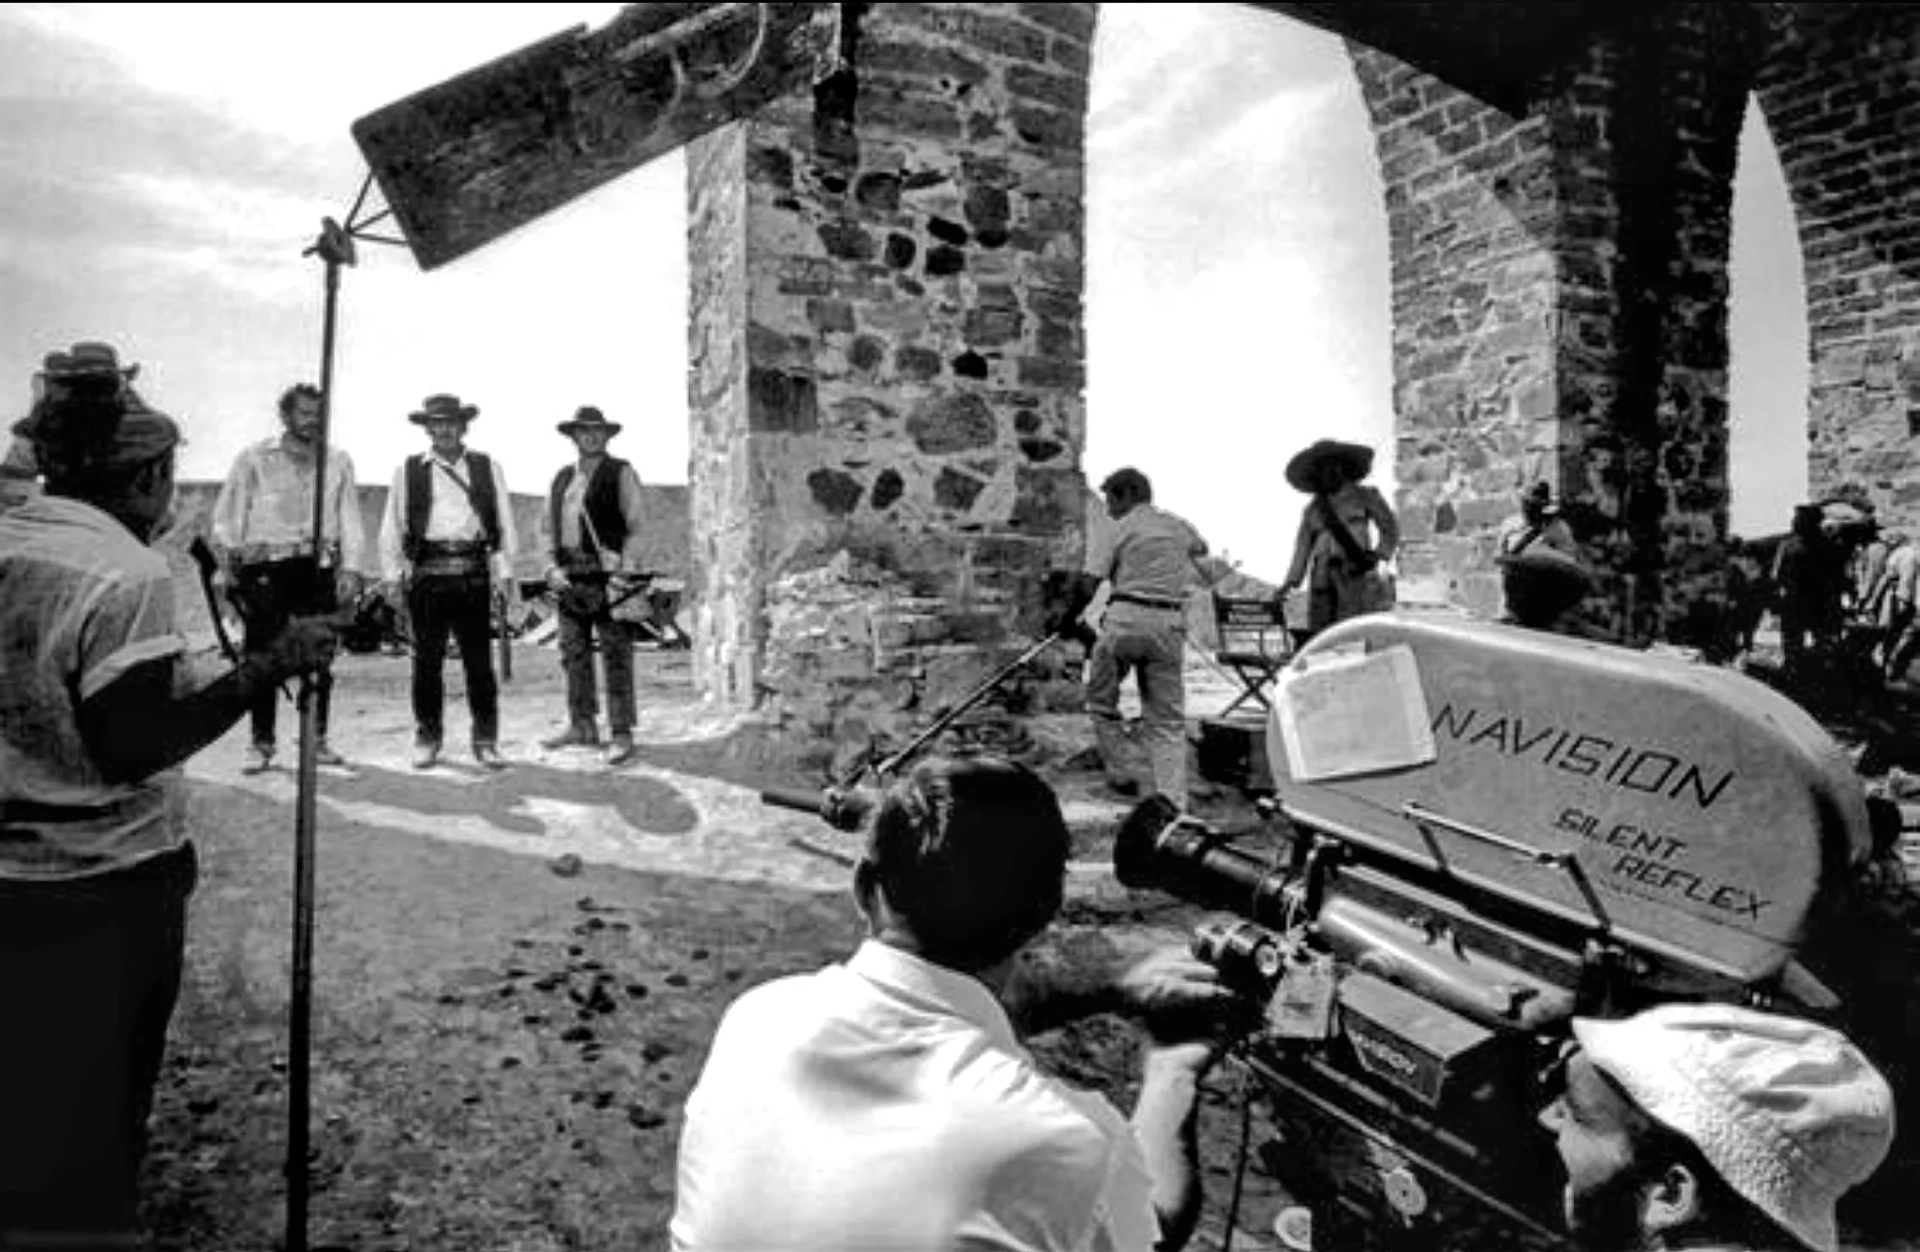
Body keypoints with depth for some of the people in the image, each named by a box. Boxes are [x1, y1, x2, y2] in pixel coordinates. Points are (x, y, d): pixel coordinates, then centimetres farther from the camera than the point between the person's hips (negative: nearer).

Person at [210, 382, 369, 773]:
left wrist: (352, 568, -2)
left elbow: (350, 520, 9)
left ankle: (316, 738, 14)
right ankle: (261, 743, 8)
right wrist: (228, 565, -5)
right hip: (265, 568, -2)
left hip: (318, 568, 2)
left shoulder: (338, 462, 11)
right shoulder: (255, 458, 6)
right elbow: (225, 518, 5)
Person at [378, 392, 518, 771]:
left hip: (473, 574, 0)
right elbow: (392, 528, 12)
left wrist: (504, 576, 3)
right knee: (427, 661, 4)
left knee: (480, 661, 0)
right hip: (426, 575, 0)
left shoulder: (488, 468, 11)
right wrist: (394, 575, 5)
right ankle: (427, 738, 17)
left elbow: (504, 525, 10)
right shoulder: (408, 471, 10)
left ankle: (486, 741, 8)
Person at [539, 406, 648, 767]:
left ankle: (622, 734, -3)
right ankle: (582, 726, 19)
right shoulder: (562, 479, 18)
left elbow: (636, 527, -5)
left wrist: (623, 575, -13)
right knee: (573, 653, 9)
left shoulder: (621, 473, 1)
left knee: (616, 656, -6)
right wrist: (553, 568, 6)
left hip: (608, 574, -6)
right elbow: (550, 529, 22)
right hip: (570, 575, 6)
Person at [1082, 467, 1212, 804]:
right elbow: (1202, 548, 41)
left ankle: (1119, 774, 14)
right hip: (1170, 624, 4)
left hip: (1125, 618, -4)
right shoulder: (1179, 526, 17)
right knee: (1168, 719, 8)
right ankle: (1173, 801, 1)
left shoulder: (1114, 531, 2)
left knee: (1101, 697, 18)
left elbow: (1090, 583, -8)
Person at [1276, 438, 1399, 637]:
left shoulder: (1365, 496, 12)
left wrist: (1377, 555, -6)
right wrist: (1289, 583, 2)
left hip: (1357, 575, -3)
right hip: (1323, 581, 3)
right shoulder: (1312, 509, 18)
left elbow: (1390, 530, 12)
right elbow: (1302, 549, 14)